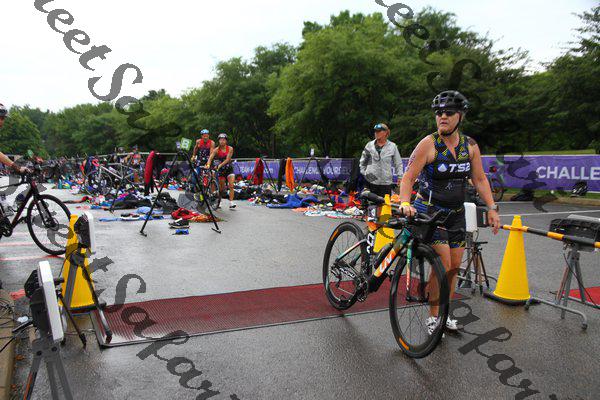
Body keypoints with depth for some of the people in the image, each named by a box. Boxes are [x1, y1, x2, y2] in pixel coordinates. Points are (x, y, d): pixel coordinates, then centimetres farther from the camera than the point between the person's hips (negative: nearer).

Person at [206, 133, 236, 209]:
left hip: (229, 169, -1)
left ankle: (231, 202, -17)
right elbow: (210, 157, -22)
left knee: (231, 186, -16)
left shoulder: (230, 149, -10)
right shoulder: (216, 150, -8)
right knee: (222, 188, 4)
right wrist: (208, 165, -41)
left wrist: (220, 165, -33)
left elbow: (227, 159, -20)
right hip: (221, 170, 1)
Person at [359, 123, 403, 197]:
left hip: (386, 182, -1)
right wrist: (363, 172, 8)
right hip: (370, 181, 1)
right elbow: (363, 161, 16)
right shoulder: (369, 145, 7)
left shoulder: (392, 146, 4)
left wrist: (400, 177, 1)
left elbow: (398, 164, 9)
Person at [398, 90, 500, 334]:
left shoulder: (470, 145, 2)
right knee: (443, 265, -12)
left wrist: (492, 208, 1)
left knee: (454, 267, 8)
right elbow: (408, 177, -18)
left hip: (456, 213, 6)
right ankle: (432, 318, 6)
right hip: (429, 211, -5)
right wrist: (405, 203, -34)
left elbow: (479, 180, 8)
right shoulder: (429, 143, -13)